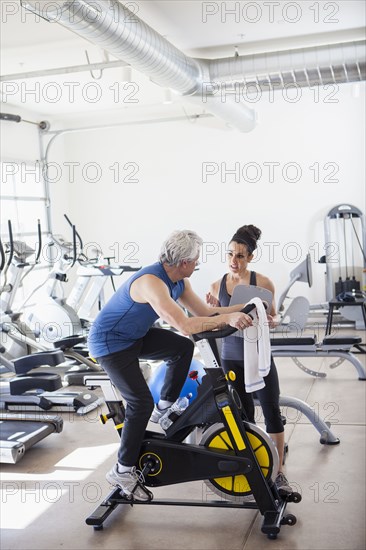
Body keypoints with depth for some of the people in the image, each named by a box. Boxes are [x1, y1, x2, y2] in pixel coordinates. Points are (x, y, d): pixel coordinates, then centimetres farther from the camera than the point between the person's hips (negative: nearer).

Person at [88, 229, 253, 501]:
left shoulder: (178, 281, -2)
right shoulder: (151, 282, -32)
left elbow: (205, 312, 4)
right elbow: (185, 325, -39)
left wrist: (245, 307, -2)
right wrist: (227, 319, -36)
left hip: (135, 336, 9)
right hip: (110, 343, -9)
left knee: (184, 347, 1)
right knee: (141, 402, -11)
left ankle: (164, 408, 13)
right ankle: (123, 470, 3)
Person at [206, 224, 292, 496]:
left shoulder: (263, 282, -8)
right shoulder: (217, 286, 0)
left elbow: (273, 317, 1)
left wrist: (271, 321, -21)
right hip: (232, 358, 2)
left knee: (272, 411, -2)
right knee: (244, 413, 11)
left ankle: (279, 471, 9)